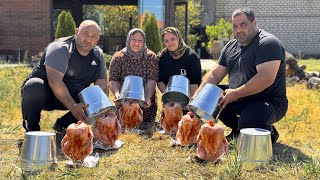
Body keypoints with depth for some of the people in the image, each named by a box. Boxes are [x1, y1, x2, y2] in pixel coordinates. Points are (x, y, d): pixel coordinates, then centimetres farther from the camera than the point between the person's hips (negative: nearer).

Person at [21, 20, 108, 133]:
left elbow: (102, 84, 0)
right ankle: (32, 130, -12)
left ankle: (62, 125, 4)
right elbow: (54, 81, -32)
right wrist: (73, 106, -39)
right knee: (34, 86, -37)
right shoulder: (60, 48, -21)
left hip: (72, 97, 6)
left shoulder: (98, 55, -1)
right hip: (44, 92, -5)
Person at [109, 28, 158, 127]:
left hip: (146, 103, 0)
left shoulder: (151, 57, -4)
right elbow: (113, 80, -5)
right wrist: (116, 93, -24)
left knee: (146, 127, 6)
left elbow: (152, 80, -11)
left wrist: (148, 98, -24)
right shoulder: (118, 57, -1)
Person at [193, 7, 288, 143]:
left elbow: (266, 78, -29)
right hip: (238, 98, 8)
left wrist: (236, 94, -27)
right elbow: (215, 75, 9)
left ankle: (269, 133, 2)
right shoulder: (231, 46, 9)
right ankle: (237, 129, 13)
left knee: (248, 123, -35)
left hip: (268, 101, -8)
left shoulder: (268, 43, -16)